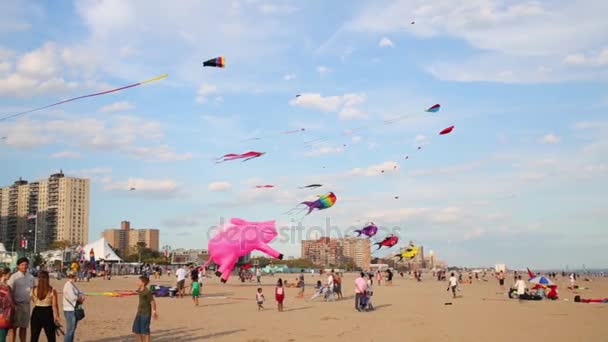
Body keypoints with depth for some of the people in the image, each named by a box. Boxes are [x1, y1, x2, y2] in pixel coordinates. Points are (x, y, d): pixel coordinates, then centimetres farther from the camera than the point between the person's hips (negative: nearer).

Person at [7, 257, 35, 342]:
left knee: (24, 326, 12)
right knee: (14, 326, 0)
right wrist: (12, 305, -13)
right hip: (16, 304, -4)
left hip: (26, 304, 4)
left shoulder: (31, 277, 7)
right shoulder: (14, 277, -7)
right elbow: (9, 291, -9)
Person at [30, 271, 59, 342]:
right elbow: (54, 306, -10)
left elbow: (33, 301, 12)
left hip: (36, 313, 2)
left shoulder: (34, 290, -5)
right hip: (48, 313, -2)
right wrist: (57, 317, -1)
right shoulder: (52, 291, -12)